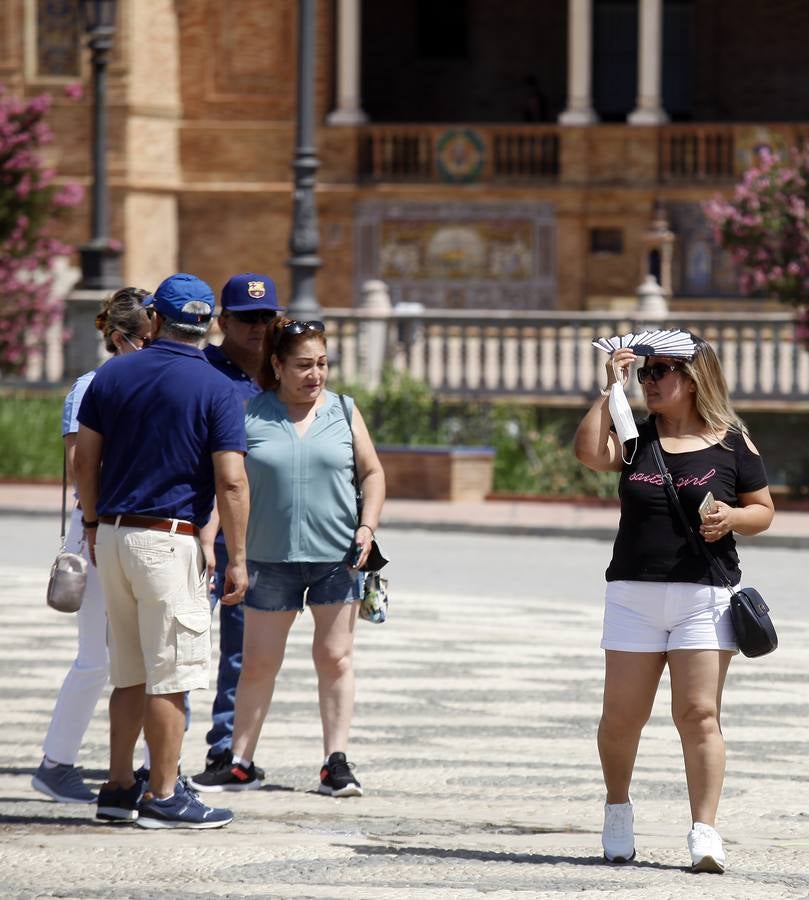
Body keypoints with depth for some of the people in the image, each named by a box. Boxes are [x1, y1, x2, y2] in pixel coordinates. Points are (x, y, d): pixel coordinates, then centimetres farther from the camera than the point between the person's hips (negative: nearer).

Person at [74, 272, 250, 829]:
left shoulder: (113, 375, 6)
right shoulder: (216, 388, -8)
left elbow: (85, 459, 9)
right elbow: (231, 482, -12)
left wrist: (94, 525, 22)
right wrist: (238, 560, -8)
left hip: (113, 534, 6)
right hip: (170, 540, -6)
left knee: (130, 674, 14)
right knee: (170, 677, -2)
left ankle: (120, 788, 16)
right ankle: (164, 797, -1)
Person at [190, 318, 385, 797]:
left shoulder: (343, 412, 5)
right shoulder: (250, 415, 1)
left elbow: (373, 473, 11)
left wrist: (368, 527, -3)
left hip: (336, 557, 1)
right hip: (271, 558, -1)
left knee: (335, 658, 1)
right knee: (258, 664, 3)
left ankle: (336, 762, 6)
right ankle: (241, 764, 11)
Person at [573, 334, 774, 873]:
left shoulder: (732, 442, 3)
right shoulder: (636, 437, 7)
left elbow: (764, 511, 8)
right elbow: (589, 452, -13)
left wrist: (733, 518, -13)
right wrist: (611, 389, -9)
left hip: (705, 596, -2)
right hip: (635, 594, 2)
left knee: (699, 713, -9)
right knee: (622, 716, 4)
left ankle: (705, 831, -10)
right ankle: (618, 808, 29)